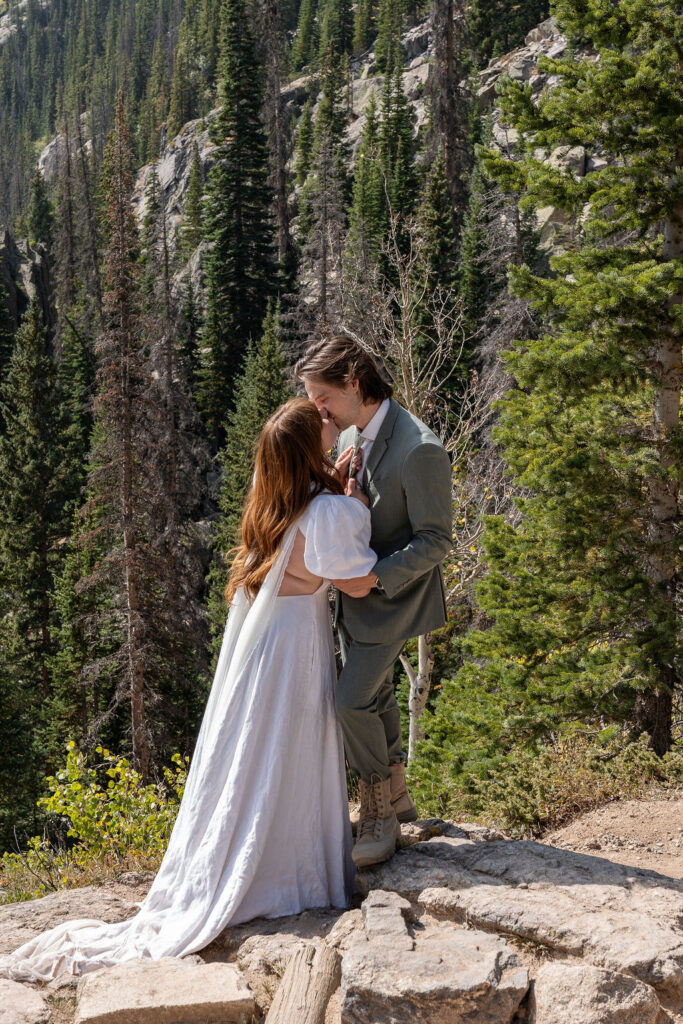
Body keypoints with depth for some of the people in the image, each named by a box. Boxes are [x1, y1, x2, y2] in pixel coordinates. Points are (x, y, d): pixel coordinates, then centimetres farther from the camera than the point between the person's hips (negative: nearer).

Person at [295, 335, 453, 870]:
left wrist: (375, 578, -25)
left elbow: (436, 540, -20)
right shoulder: (350, 435, 3)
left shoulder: (419, 450, -24)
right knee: (375, 696, 18)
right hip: (356, 590, 8)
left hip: (393, 597, -8)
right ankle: (396, 796, 36)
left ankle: (380, 811, 7)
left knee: (352, 700, -12)